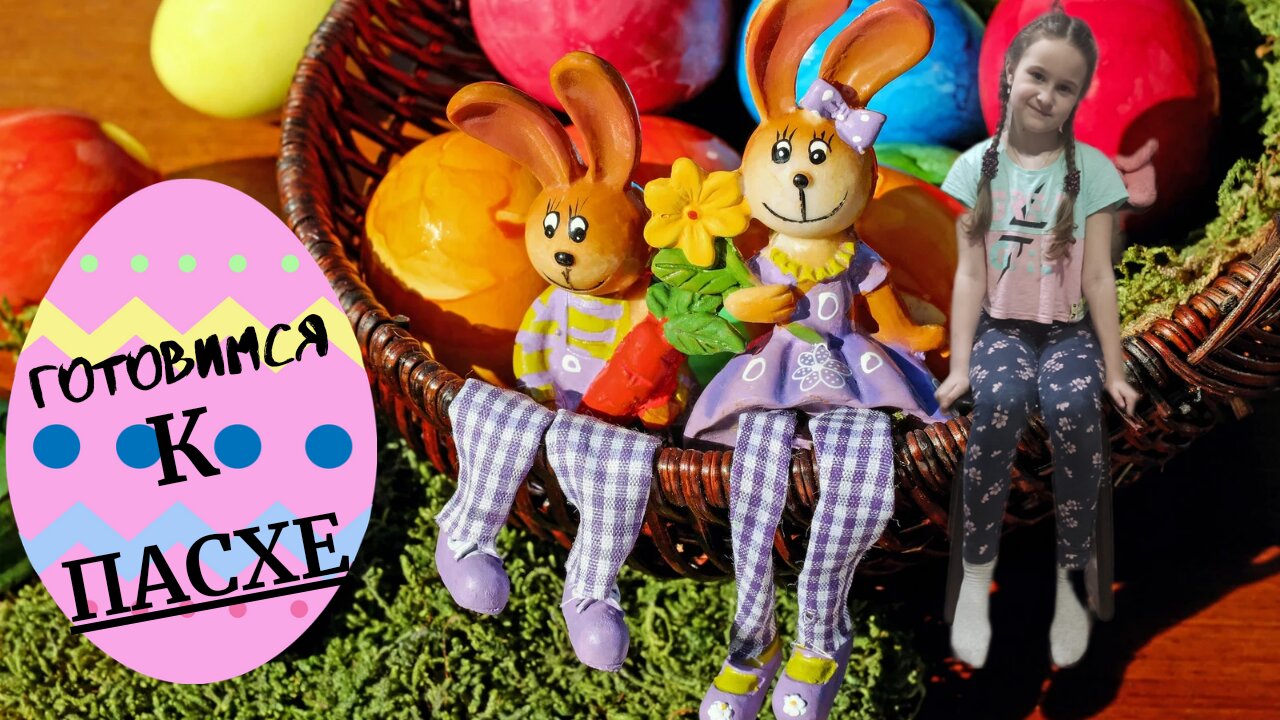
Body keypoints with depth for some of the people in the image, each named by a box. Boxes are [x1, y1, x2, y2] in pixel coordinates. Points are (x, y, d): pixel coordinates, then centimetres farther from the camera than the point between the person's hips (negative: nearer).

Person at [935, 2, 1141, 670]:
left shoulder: (1092, 170, 1)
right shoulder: (977, 166, 2)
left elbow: (1098, 277, -2)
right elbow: (970, 273, -1)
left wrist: (1115, 370, -6)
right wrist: (959, 365, -9)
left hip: (1069, 330, 0)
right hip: (1000, 326, 0)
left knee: (1073, 407, -34)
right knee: (1000, 401, -34)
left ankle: (1070, 578, -18)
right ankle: (976, 576, -22)